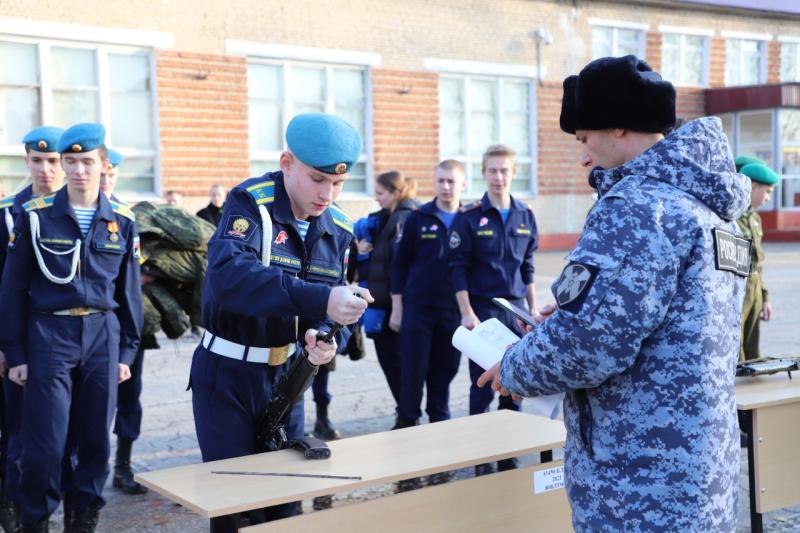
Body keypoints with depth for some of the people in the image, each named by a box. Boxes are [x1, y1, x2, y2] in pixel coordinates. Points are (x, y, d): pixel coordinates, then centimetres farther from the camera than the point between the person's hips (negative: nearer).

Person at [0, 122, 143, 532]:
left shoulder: (122, 221, 5)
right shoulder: (35, 216, -2)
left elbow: (129, 291, 10)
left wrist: (127, 351, 7)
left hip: (103, 335, 3)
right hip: (49, 335, -2)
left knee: (96, 437, 9)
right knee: (45, 442, -2)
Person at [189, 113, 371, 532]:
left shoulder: (338, 228, -1)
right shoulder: (250, 202, -19)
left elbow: (333, 306, 0)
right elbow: (229, 274, -38)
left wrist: (324, 336, -25)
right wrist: (320, 300, -48)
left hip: (286, 374, 5)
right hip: (227, 374, -5)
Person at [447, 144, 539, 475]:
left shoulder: (525, 216, 9)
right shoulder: (469, 217, -5)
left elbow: (528, 267, 15)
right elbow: (457, 268, -5)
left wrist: (533, 308, 11)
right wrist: (466, 313, -11)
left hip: (516, 309, 4)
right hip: (483, 310, -4)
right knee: (483, 385, 0)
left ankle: (508, 454, 18)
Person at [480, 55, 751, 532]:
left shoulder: (638, 205, -18)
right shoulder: (710, 208, 12)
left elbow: (589, 345, -26)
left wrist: (515, 370, -8)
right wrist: (570, 311, 19)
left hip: (643, 490, -9)